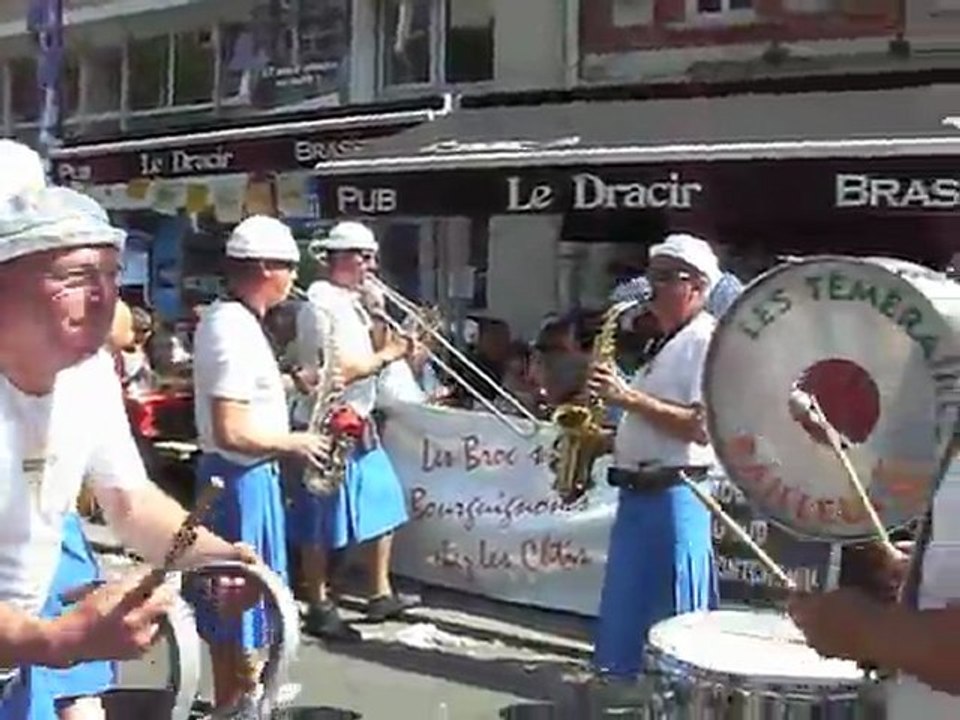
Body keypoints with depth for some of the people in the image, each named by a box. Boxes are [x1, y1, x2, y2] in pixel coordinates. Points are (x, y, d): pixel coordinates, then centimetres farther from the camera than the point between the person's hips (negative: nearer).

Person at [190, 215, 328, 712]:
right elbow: (231, 433, -28)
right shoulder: (236, 330, -23)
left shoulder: (225, 318, 8)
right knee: (249, 596, 3)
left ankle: (229, 700, 33)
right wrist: (293, 443, -14)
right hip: (243, 478, -10)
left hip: (233, 475, 10)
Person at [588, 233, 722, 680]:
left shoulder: (708, 341, -11)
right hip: (638, 493, 10)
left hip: (674, 497, -10)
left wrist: (629, 398, -23)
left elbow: (702, 427, -22)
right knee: (625, 613, 15)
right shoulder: (665, 345, 20)